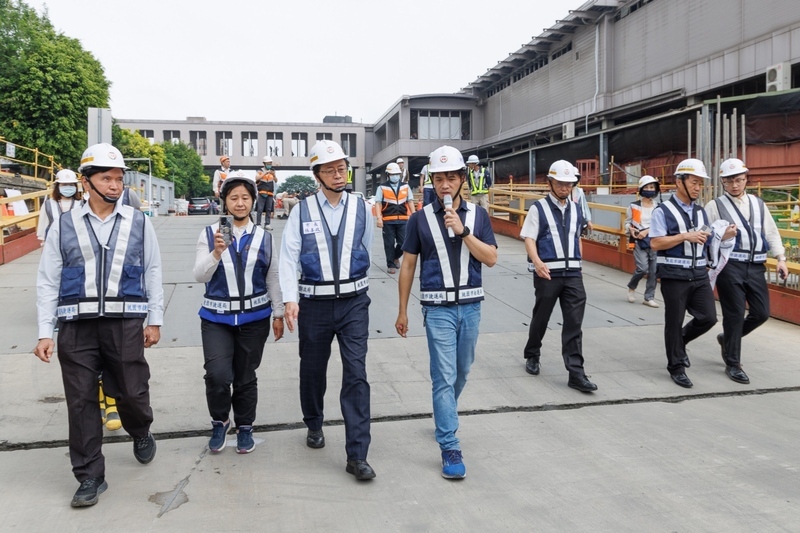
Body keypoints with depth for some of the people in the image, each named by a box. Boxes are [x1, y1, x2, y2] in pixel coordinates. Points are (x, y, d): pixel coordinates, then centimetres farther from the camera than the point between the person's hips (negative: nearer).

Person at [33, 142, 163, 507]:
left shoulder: (139, 223, 5)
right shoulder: (64, 227, 4)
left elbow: (152, 273, 9)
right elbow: (48, 282, 6)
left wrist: (154, 320, 6)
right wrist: (44, 333, 1)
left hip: (126, 323, 0)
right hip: (77, 326, 1)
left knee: (132, 392, 5)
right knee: (81, 401, 5)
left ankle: (141, 434, 40)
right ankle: (90, 477, 19)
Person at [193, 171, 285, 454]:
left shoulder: (264, 237, 3)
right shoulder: (210, 233, -1)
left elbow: (273, 279, 7)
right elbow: (200, 276, -6)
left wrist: (278, 314, 6)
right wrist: (216, 252, -22)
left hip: (254, 317, 1)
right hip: (217, 317, -1)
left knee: (246, 377, 10)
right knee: (217, 374, -14)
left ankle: (245, 428, 31)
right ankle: (219, 422, 15)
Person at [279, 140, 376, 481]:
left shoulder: (361, 209, 2)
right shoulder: (302, 211, -2)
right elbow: (288, 257, -7)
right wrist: (290, 299, -18)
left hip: (354, 302, 0)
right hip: (314, 303, 0)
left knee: (356, 373, -6)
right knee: (312, 370, 16)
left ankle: (357, 455, -1)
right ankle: (314, 425, 44)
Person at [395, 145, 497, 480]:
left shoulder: (477, 214, 3)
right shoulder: (421, 219, -1)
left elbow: (491, 259, -4)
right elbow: (408, 266, 3)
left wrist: (463, 231, -17)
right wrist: (402, 310, 4)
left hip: (470, 305, 3)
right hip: (438, 308, -3)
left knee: (462, 371, 17)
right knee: (444, 376, -4)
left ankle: (445, 415, 44)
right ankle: (450, 448, 2)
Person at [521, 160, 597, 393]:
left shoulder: (576, 210, 13)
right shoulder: (538, 208, -2)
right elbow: (529, 239, -8)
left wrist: (577, 264, 16)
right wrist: (537, 262, -24)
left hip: (573, 273, 4)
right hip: (548, 273, -3)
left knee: (574, 322, -2)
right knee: (541, 317, 11)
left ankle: (576, 373, 0)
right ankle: (532, 356, 35)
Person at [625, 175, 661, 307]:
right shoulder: (634, 206, 1)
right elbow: (627, 221, 12)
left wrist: (647, 231, -14)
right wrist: (630, 229, -7)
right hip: (639, 242, -2)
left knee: (654, 271, 3)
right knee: (642, 268, -13)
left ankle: (649, 297, 17)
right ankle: (631, 287, 16)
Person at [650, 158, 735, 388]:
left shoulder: (701, 211, 14)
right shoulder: (663, 211, -6)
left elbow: (705, 241, 19)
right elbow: (655, 243, -14)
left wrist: (722, 237, -1)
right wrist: (685, 236, -18)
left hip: (700, 274, 6)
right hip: (674, 276, -6)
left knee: (708, 317, 1)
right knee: (674, 322, 4)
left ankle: (680, 341, 29)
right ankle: (676, 367, 19)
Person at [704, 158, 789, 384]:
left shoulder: (758, 204, 15)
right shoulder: (715, 206, 1)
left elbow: (771, 232, 15)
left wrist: (781, 258, 6)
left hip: (756, 266, 5)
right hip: (730, 266, -5)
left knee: (761, 313, 5)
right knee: (735, 314, -1)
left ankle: (727, 338, 32)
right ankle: (733, 365, 12)